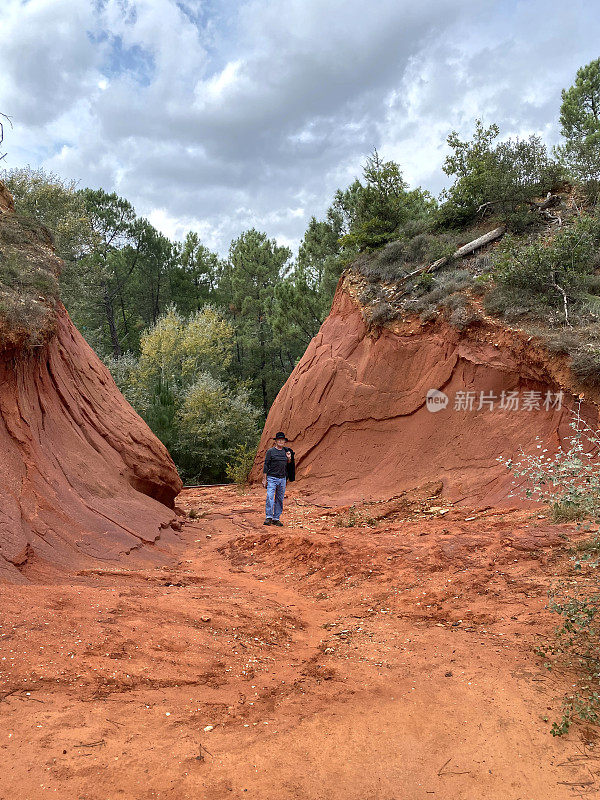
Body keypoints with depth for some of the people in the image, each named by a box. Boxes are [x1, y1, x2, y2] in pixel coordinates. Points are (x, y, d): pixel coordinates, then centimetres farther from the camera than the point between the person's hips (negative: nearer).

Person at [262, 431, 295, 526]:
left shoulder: (286, 451, 10)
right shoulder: (270, 451, -3)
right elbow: (266, 465, -3)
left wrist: (289, 459, -2)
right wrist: (264, 479, -7)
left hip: (282, 479, 5)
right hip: (272, 478, -4)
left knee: (280, 500, 6)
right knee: (270, 498, -15)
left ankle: (276, 519, 13)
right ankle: (268, 518, -11)